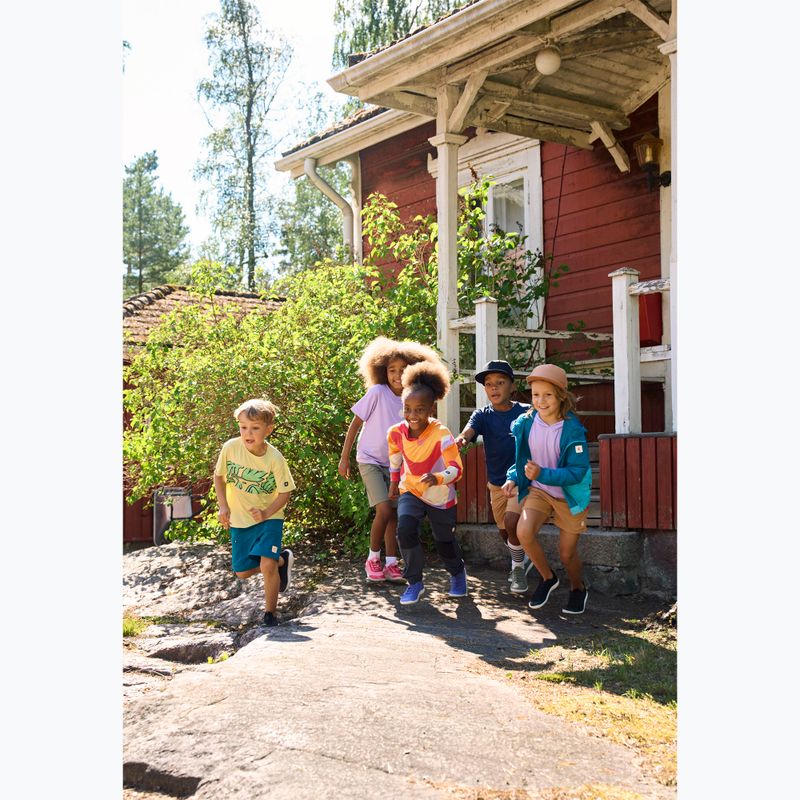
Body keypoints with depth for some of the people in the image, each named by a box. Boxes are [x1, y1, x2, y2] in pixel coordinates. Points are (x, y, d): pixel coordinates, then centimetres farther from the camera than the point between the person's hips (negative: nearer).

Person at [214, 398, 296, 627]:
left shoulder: (274, 458, -21)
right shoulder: (230, 448, -14)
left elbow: (285, 492, -11)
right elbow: (219, 476, 1)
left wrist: (266, 512, -26)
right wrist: (223, 507, -7)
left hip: (268, 518, -4)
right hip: (239, 520, 4)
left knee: (267, 565, -20)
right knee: (242, 572, 10)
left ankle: (270, 614, 0)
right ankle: (282, 560, 35)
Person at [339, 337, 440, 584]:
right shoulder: (377, 393, -16)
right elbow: (355, 424, -9)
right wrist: (344, 458, -9)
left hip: (395, 464, 5)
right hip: (370, 460, -5)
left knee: (394, 514, 6)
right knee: (385, 511, -16)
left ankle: (391, 564, 16)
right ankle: (372, 558, 3)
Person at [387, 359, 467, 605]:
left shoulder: (442, 435, -29)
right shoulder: (396, 433, -16)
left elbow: (456, 469, -31)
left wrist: (438, 478, -50)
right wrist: (394, 481, 18)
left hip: (440, 496, -2)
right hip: (410, 491, 2)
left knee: (444, 541, 12)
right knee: (405, 529, -24)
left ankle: (458, 574, 47)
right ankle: (415, 582, -6)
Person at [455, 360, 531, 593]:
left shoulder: (526, 412, -10)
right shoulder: (482, 415, -7)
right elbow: (469, 430, -27)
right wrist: (460, 440, -50)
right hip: (496, 484, 4)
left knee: (512, 522, -24)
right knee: (504, 531, 16)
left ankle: (518, 567, -1)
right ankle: (521, 559, 47)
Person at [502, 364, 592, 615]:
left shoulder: (572, 429, -23)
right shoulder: (525, 423, -10)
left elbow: (578, 471, -23)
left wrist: (543, 474, -34)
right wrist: (513, 478, -10)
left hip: (569, 495, -3)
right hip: (538, 490, 3)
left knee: (567, 553, 6)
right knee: (524, 532, -23)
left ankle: (578, 589, 40)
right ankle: (547, 578, 4)